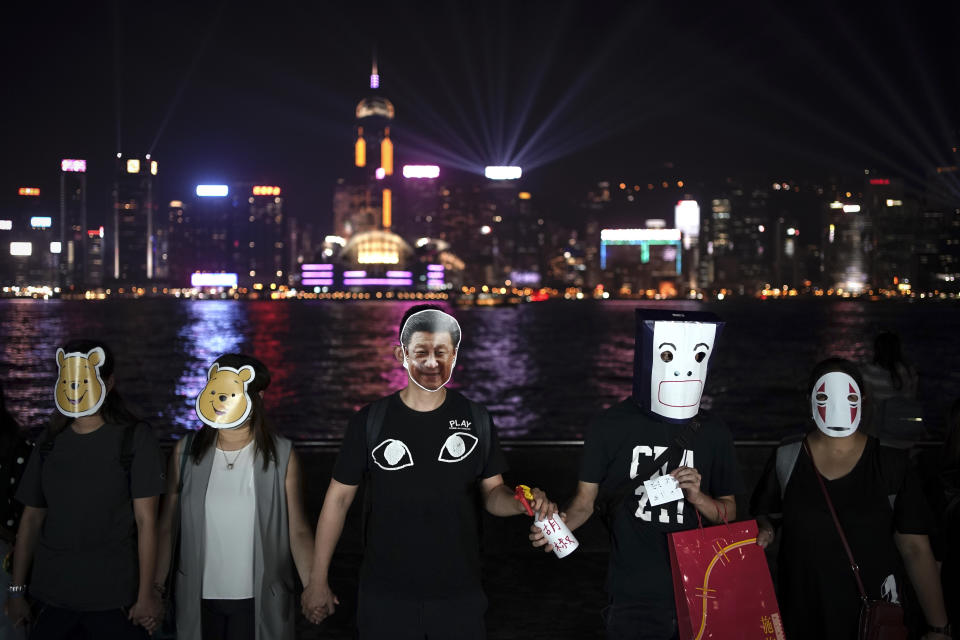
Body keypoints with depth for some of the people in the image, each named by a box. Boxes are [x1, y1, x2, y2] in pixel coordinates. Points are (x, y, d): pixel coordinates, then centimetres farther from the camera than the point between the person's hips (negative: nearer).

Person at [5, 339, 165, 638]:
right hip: (52, 597, 4)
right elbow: (32, 518, 13)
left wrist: (146, 595, -11)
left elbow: (145, 520, -7)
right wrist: (17, 590, 9)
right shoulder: (49, 442, 9)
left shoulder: (135, 438, -3)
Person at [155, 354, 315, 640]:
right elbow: (167, 527, 4)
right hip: (198, 600, 2)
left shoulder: (281, 455, -5)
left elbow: (298, 531, -4)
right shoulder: (186, 452, 1)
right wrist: (155, 588, -2)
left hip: (259, 601, -2)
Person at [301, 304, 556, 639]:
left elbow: (492, 492, 5)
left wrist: (521, 502, -18)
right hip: (385, 595, -1)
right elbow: (339, 498, 0)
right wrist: (317, 580, -1)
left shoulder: (476, 420, 0)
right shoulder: (369, 422, -4)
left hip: (459, 593, 1)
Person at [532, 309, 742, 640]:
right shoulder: (611, 427, -7)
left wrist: (698, 497, -12)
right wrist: (559, 524, -21)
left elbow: (729, 513, 9)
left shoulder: (713, 435, 1)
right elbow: (585, 500, 0)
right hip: (634, 600, -3)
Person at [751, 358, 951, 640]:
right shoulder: (786, 460, -1)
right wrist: (764, 529, -11)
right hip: (801, 614, 1)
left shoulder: (891, 464, -4)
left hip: (874, 616, -1)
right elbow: (764, 514, 12)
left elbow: (915, 548, -5)